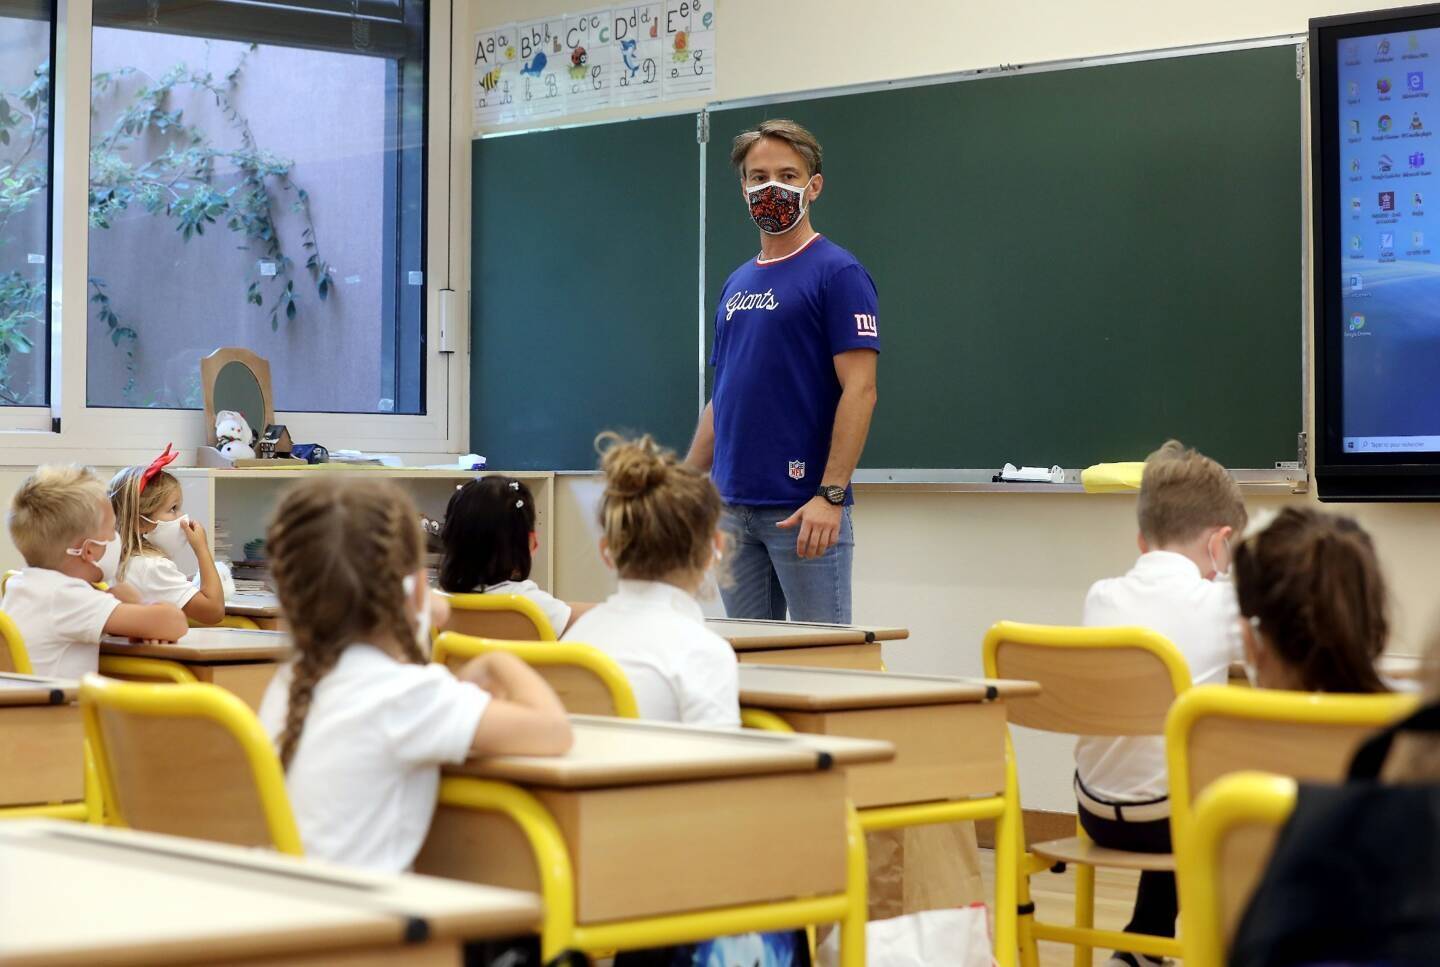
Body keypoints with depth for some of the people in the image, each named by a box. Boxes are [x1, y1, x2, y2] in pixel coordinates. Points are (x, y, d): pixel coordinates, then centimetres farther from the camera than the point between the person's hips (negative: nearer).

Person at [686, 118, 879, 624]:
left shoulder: (838, 273, -7)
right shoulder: (737, 284, 16)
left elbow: (859, 390, -13)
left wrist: (830, 495, -20)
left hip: (804, 510, -7)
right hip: (733, 506, 7)